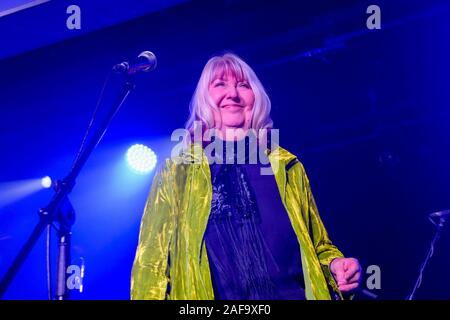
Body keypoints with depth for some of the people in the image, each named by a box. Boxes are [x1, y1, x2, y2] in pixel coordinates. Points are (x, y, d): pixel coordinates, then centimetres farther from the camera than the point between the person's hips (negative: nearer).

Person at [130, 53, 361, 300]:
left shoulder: (288, 167, 14)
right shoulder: (175, 172, 7)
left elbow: (318, 248, 19)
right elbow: (152, 264, 1)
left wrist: (335, 265, -3)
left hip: (292, 294, 2)